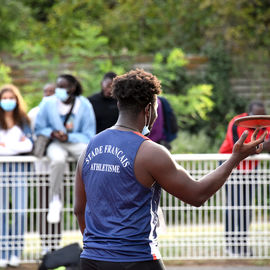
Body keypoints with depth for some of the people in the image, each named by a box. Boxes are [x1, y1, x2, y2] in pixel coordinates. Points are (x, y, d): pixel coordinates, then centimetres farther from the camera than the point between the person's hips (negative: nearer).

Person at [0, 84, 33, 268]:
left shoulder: (23, 121, 16)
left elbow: (29, 145, 6)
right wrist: (18, 144, -6)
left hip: (19, 168, 2)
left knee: (20, 210, -7)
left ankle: (16, 253, -2)